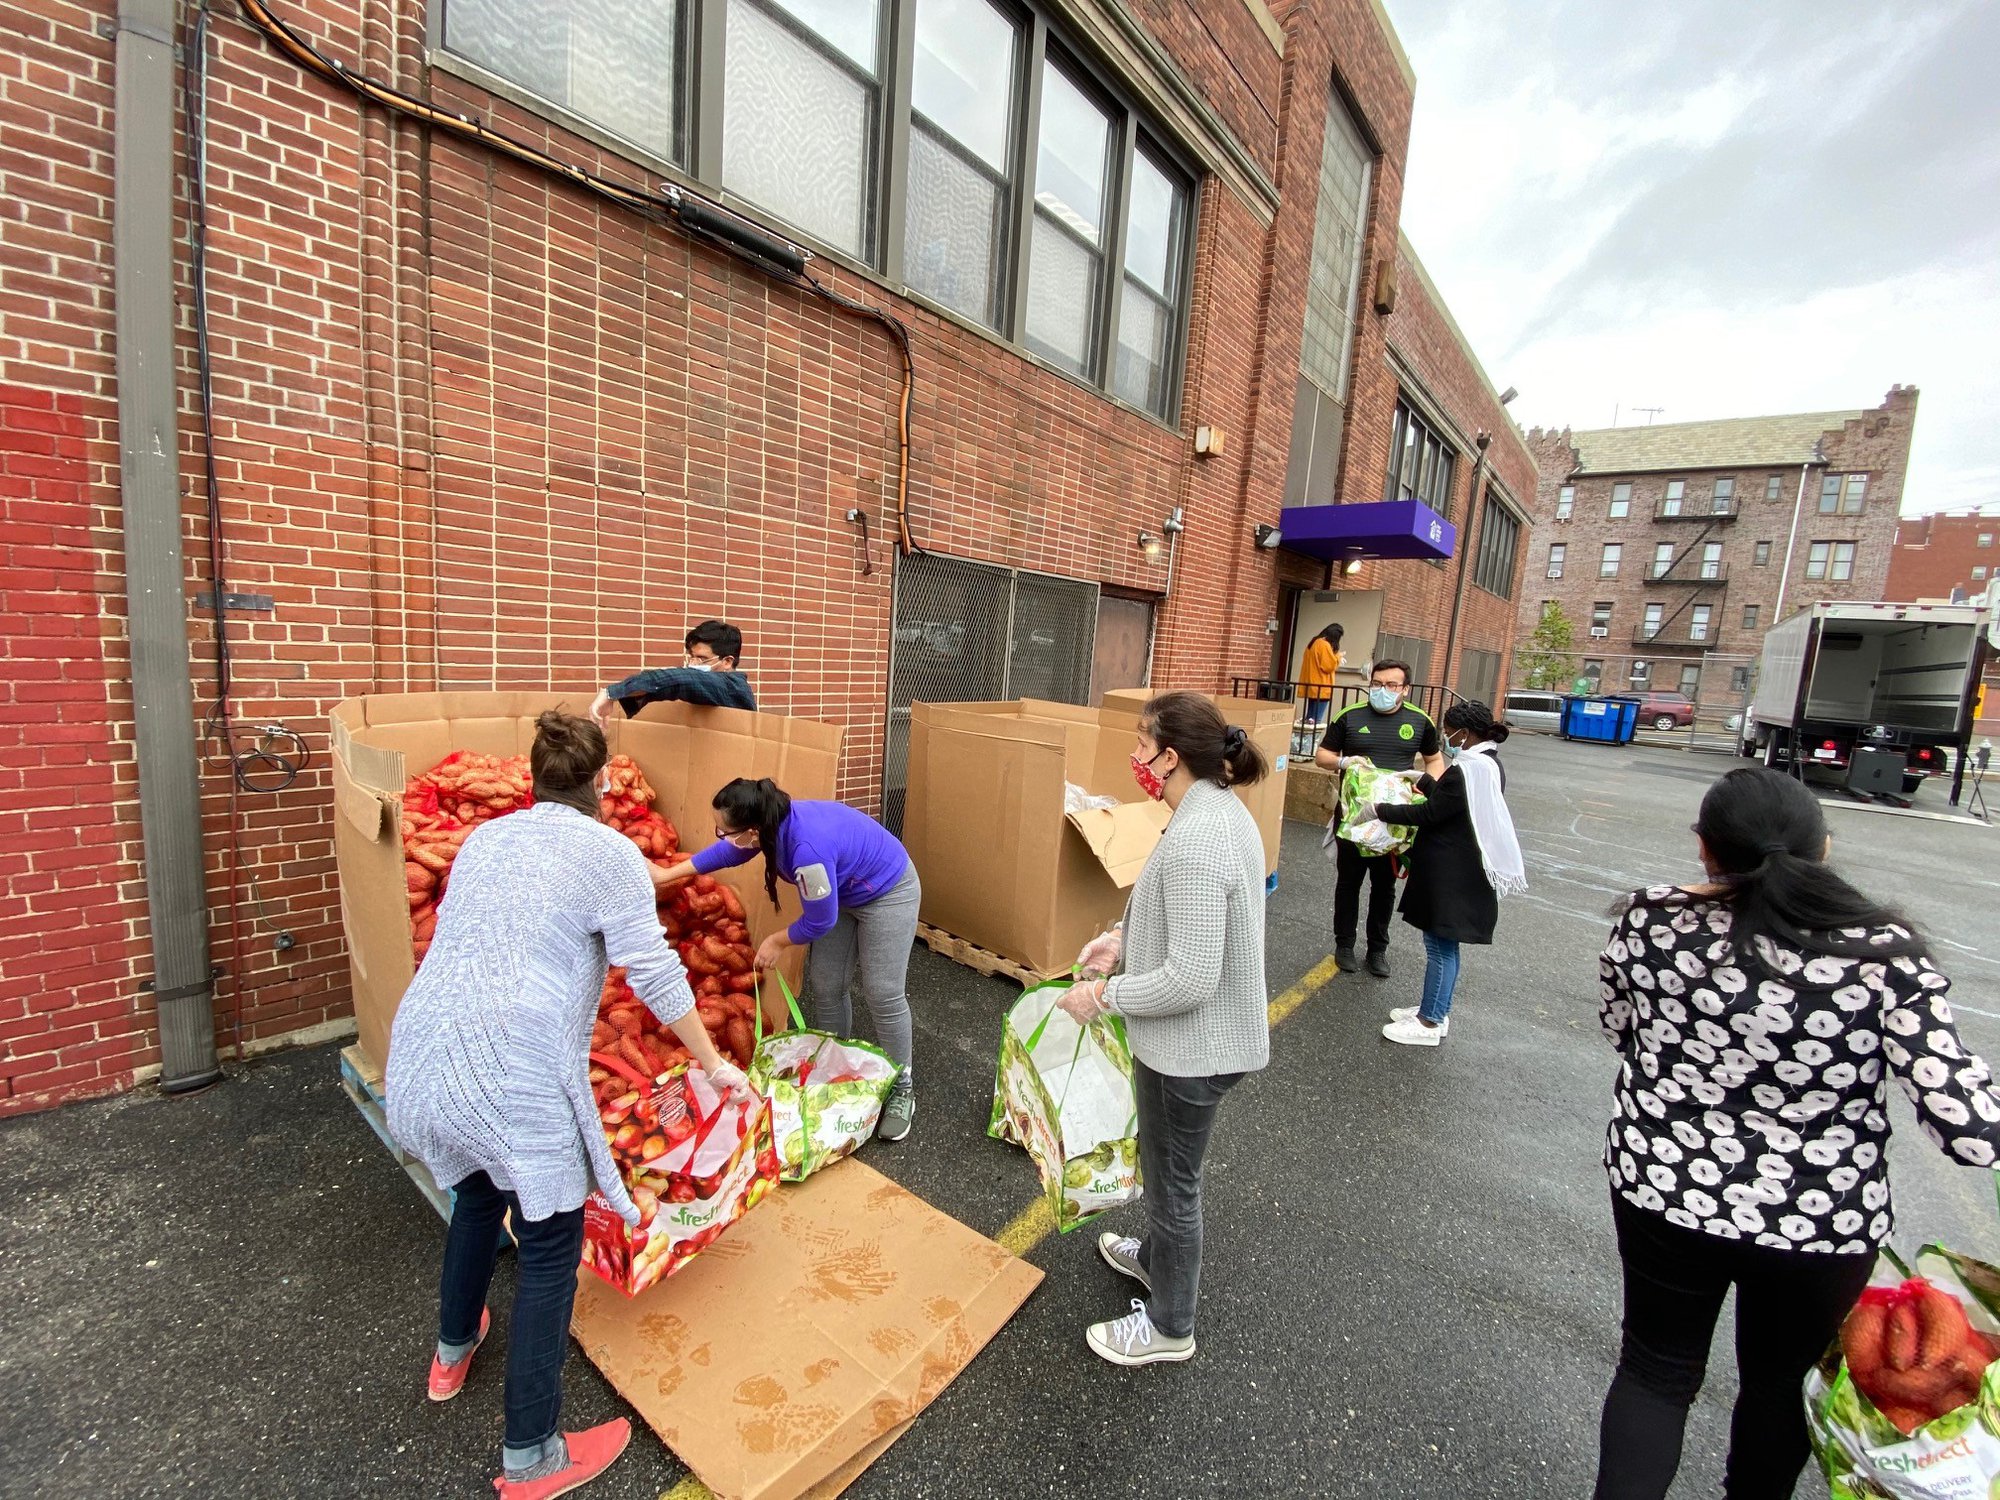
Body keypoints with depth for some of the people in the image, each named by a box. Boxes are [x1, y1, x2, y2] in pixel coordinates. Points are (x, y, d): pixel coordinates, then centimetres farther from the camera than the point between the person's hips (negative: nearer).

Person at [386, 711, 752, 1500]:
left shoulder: (484, 836, 14)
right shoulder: (610, 852, -6)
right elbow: (655, 974, -8)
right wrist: (714, 1064, 3)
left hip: (422, 1050, 8)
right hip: (513, 1071, -7)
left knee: (478, 1192, 32)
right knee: (551, 1245, 10)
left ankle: (452, 1351, 54)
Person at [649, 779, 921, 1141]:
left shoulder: (807, 849, -40)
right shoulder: (772, 823, -15)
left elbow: (821, 921, -25)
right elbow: (728, 852, 8)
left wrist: (779, 941, -7)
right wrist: (668, 874, 14)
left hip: (888, 892, -8)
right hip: (842, 892, 8)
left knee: (883, 995, -5)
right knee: (825, 986, 10)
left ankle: (902, 1087, 13)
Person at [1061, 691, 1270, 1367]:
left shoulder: (1193, 842, -32)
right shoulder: (1225, 809, 0)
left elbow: (1189, 980, -31)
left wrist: (1104, 993, -18)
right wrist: (1123, 938, 6)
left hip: (1190, 1047, -9)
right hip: (1210, 1037, 9)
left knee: (1172, 1178, 14)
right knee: (1169, 1165, 30)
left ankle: (1169, 1325, 38)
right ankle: (1158, 1256, 55)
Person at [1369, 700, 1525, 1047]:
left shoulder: (1467, 769, -23)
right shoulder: (1489, 765, 10)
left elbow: (1429, 814, -20)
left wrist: (1380, 810, -12)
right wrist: (1422, 781, 23)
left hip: (1450, 876, -10)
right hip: (1463, 872, 10)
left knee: (1439, 945, 2)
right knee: (1444, 944, 19)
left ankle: (1430, 1023, 14)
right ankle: (1436, 1009, 32)